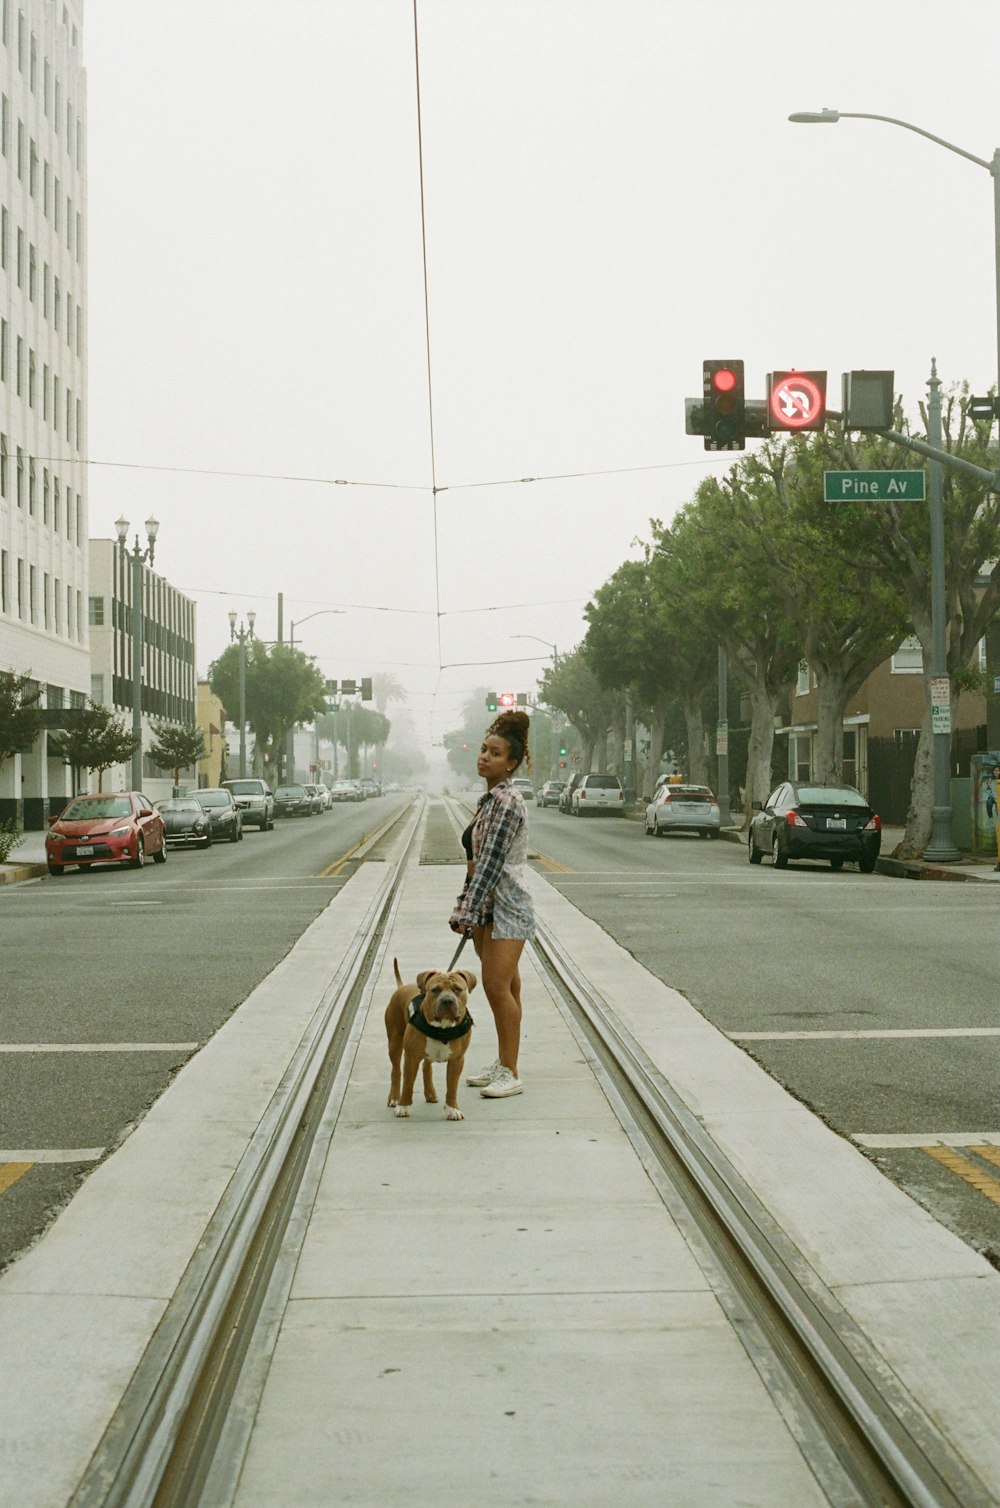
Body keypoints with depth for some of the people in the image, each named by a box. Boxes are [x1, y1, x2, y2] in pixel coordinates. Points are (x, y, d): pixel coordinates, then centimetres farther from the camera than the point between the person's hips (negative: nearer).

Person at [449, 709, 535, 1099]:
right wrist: (465, 908, 16)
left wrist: (468, 912, -23)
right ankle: (503, 1063, 20)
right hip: (488, 905, 10)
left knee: (498, 985, -12)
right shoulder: (489, 798, 13)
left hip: (507, 905, -10)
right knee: (502, 985, 14)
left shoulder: (507, 802, -17)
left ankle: (510, 1073, -8)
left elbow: (491, 861, -22)